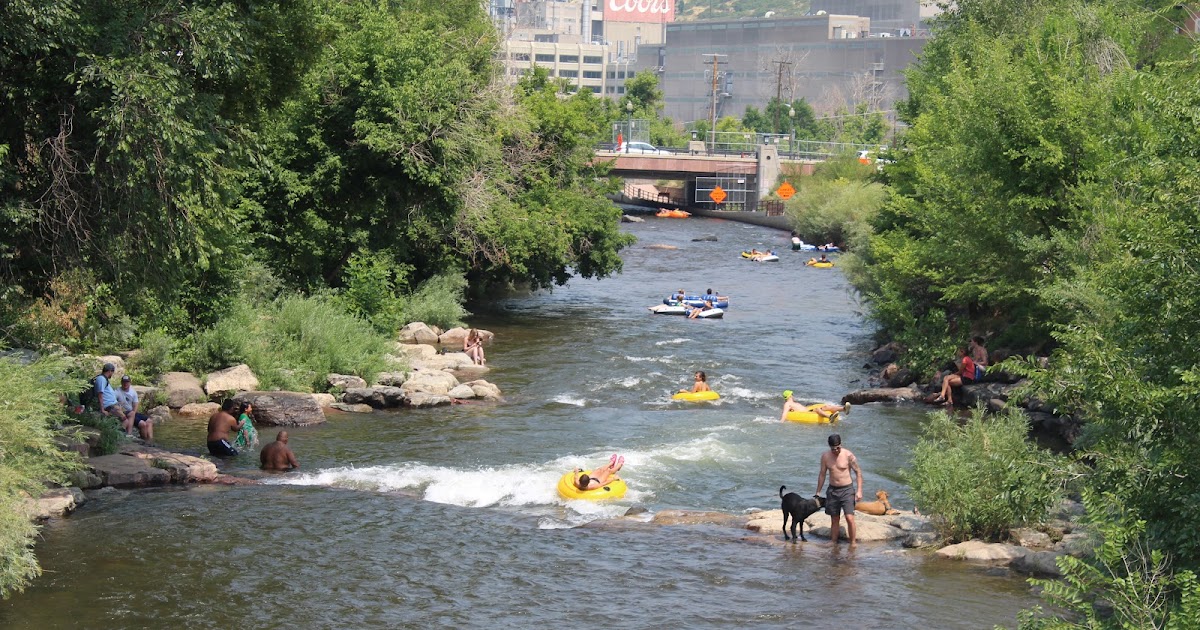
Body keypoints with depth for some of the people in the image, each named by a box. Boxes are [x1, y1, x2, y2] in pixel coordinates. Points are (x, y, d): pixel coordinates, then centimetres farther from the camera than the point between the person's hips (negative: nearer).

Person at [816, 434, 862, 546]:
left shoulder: (848, 455, -12)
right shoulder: (825, 456, -1)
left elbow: (858, 472, -5)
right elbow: (822, 474, 10)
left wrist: (859, 491, -11)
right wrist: (818, 492, 12)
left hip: (847, 490, -4)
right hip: (832, 490, 4)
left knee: (849, 518, -13)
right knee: (834, 519, 9)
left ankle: (853, 543, -4)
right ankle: (834, 543, 19)